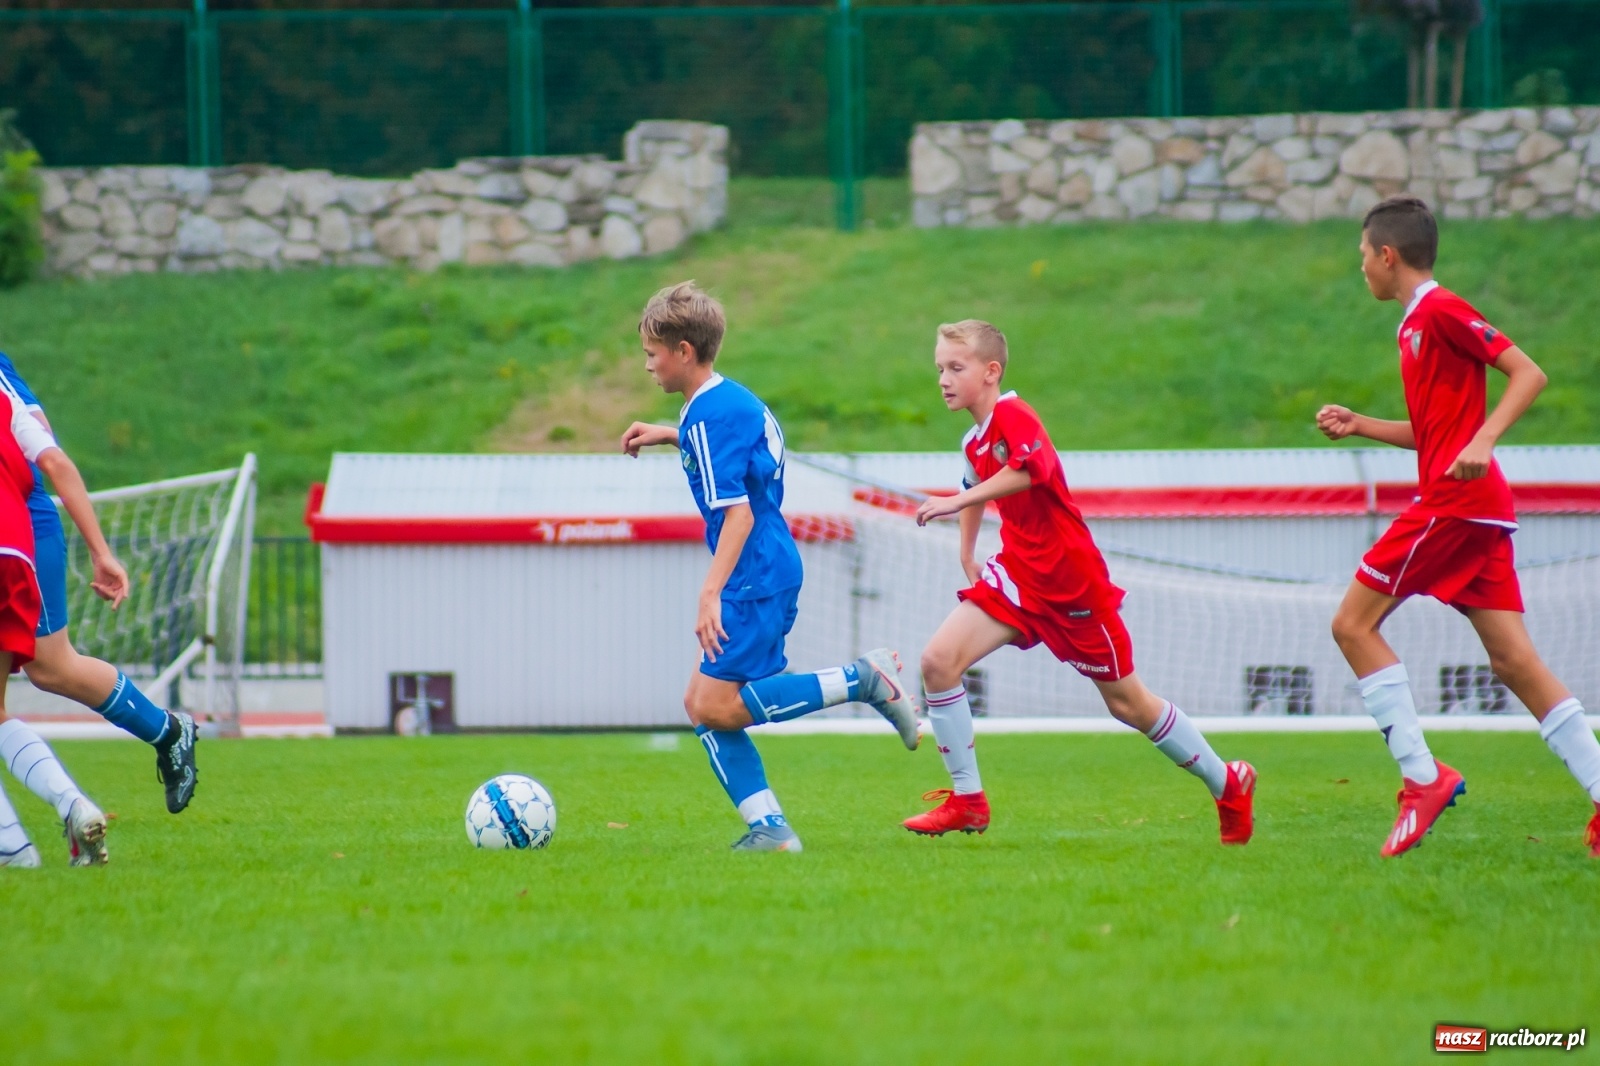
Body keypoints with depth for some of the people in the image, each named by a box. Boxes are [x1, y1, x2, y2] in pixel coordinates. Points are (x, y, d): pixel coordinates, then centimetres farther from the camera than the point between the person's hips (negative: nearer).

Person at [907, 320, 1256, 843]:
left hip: (1073, 582, -8)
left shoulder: (1012, 415, -18)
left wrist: (957, 501, -42)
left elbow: (1027, 469, -40)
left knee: (1126, 702, 5)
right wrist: (967, 555, 23)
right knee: (938, 660, -12)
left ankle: (1229, 784, 25)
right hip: (1017, 574, 8)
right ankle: (967, 800, -3)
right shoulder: (973, 441, 9)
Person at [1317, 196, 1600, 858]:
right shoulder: (1416, 323, 21)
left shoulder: (1440, 311, -7)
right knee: (1513, 661, 2)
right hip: (1481, 508, 9)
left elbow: (1528, 374, -13)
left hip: (1453, 500, -9)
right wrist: (1359, 426, 21)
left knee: (1354, 624, -5)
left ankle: (1422, 777, -11)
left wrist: (1482, 442, -25)